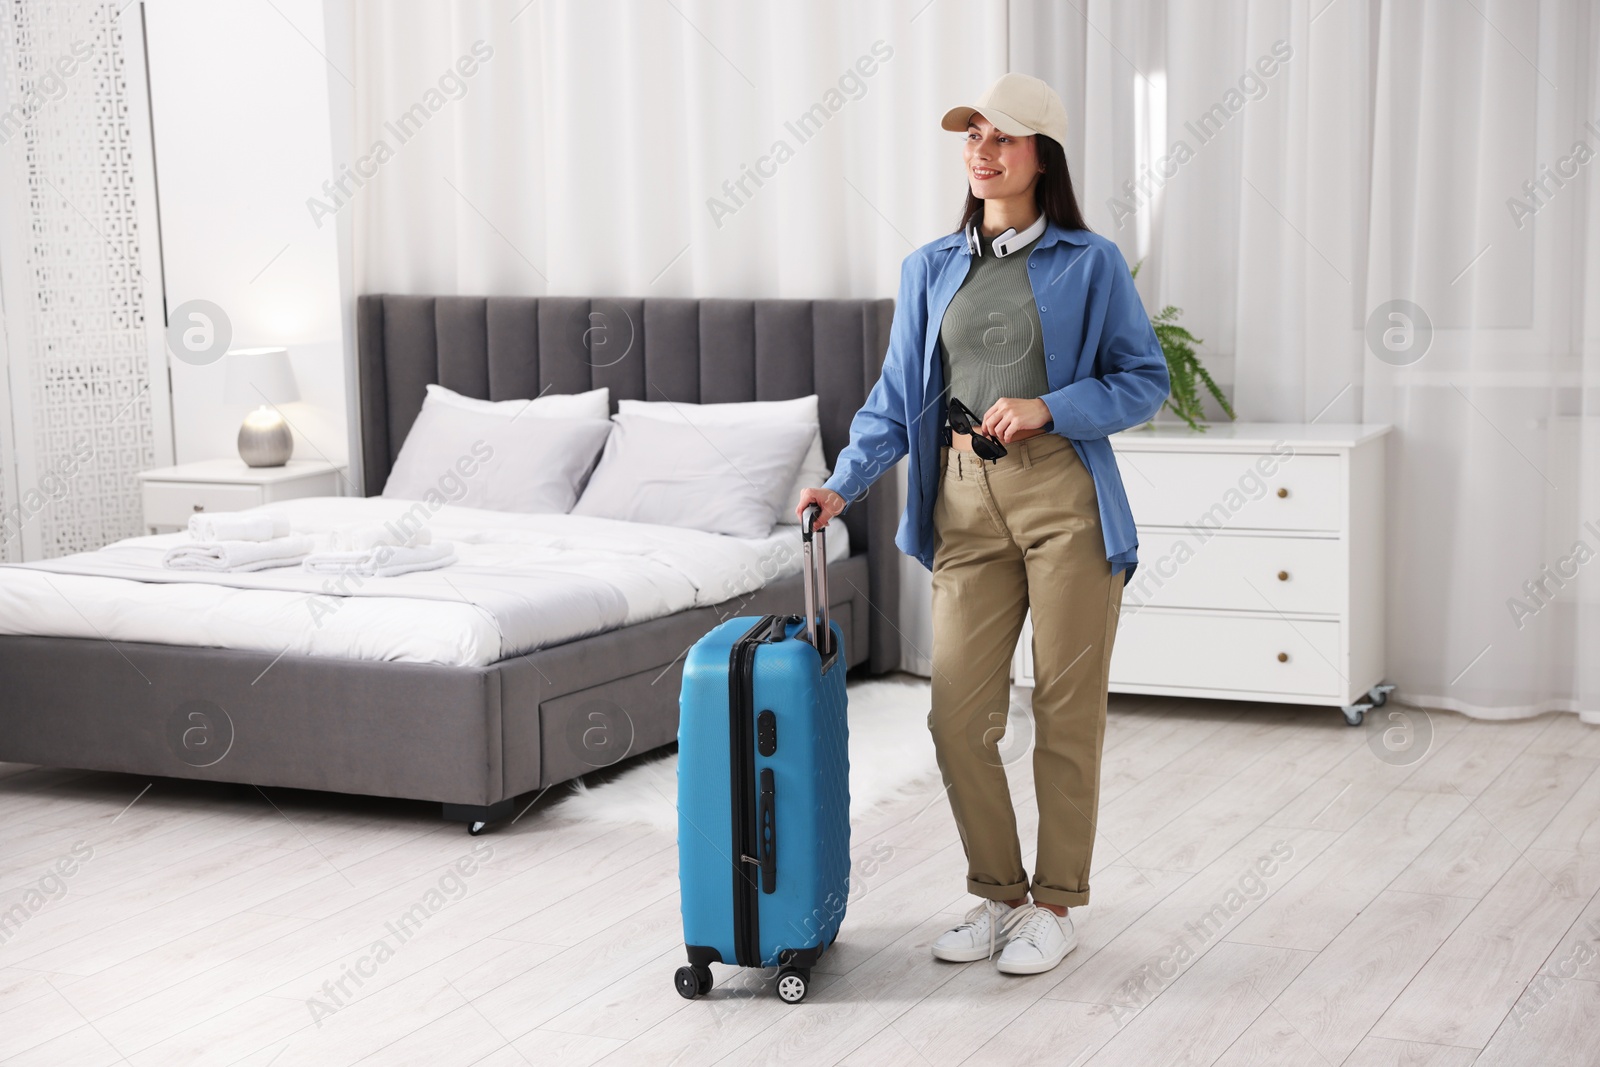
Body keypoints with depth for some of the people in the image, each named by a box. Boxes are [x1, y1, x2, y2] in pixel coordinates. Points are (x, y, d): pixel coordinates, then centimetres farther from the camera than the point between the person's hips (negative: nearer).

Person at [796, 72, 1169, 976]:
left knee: (1067, 713, 2)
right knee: (959, 715, 1)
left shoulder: (1090, 264, 1)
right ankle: (998, 895, 20)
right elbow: (898, 398, 13)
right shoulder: (930, 270, 12)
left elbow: (1146, 380, 2)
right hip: (966, 503, 4)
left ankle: (1056, 906, 16)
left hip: (1067, 500, -3)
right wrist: (844, 484, -1)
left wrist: (1049, 408, -13)